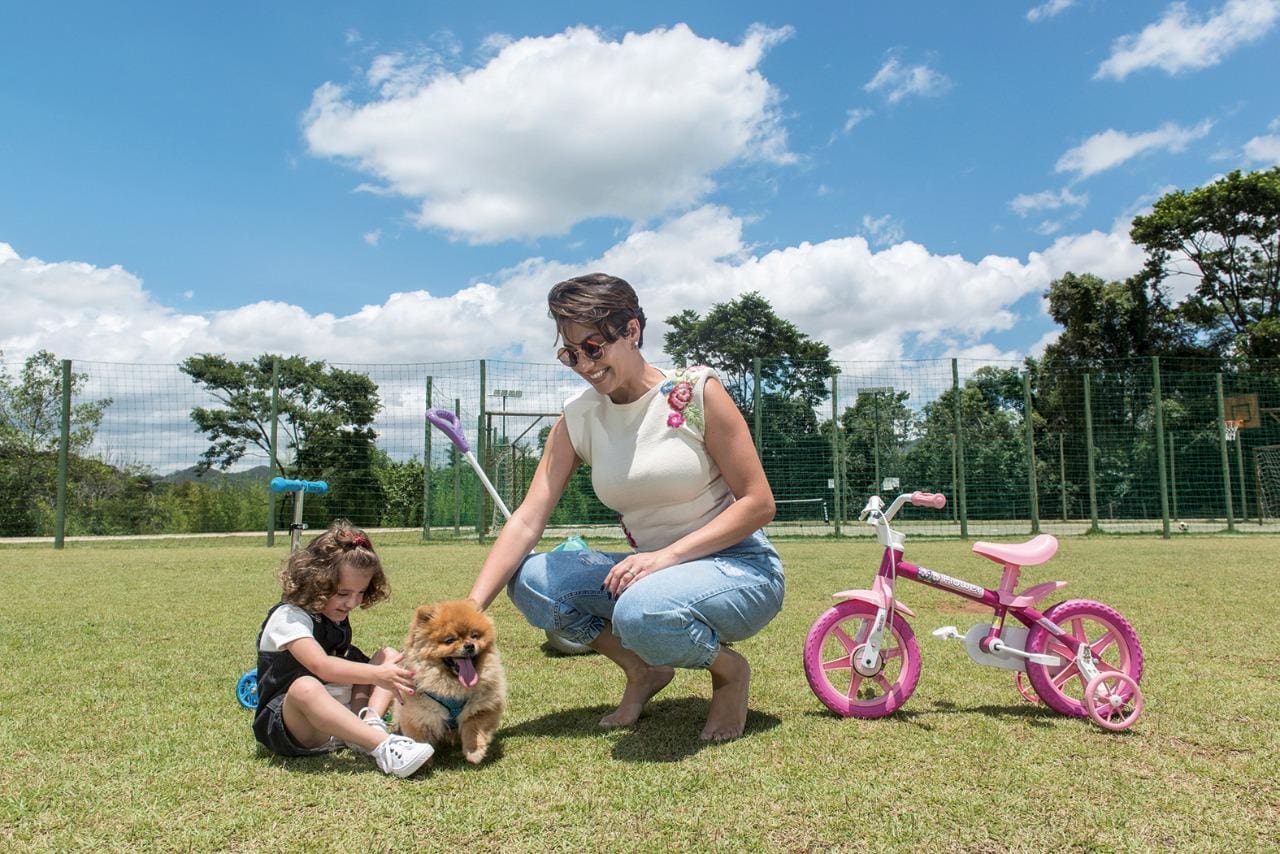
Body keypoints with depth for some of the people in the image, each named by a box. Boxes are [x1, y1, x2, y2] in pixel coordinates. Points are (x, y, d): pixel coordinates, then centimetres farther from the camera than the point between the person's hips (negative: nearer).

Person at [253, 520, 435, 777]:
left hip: (340, 713, 8)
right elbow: (321, 666, -31)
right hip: (286, 724, -8)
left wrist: (385, 668, -4)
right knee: (306, 688, -40)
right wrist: (377, 674, -37)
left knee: (389, 656, 2)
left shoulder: (337, 619, 11)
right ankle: (383, 747, -43)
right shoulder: (288, 617, -16)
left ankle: (371, 723, -25)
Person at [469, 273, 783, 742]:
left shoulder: (695, 391, -13)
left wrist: (666, 555, -24)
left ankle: (728, 669, -2)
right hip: (654, 571, 5)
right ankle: (644, 671, 5)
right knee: (531, 579, -15)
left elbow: (758, 502, -13)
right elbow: (526, 521, -8)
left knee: (642, 612, -36)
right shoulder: (576, 418, -1)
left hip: (740, 567, -5)